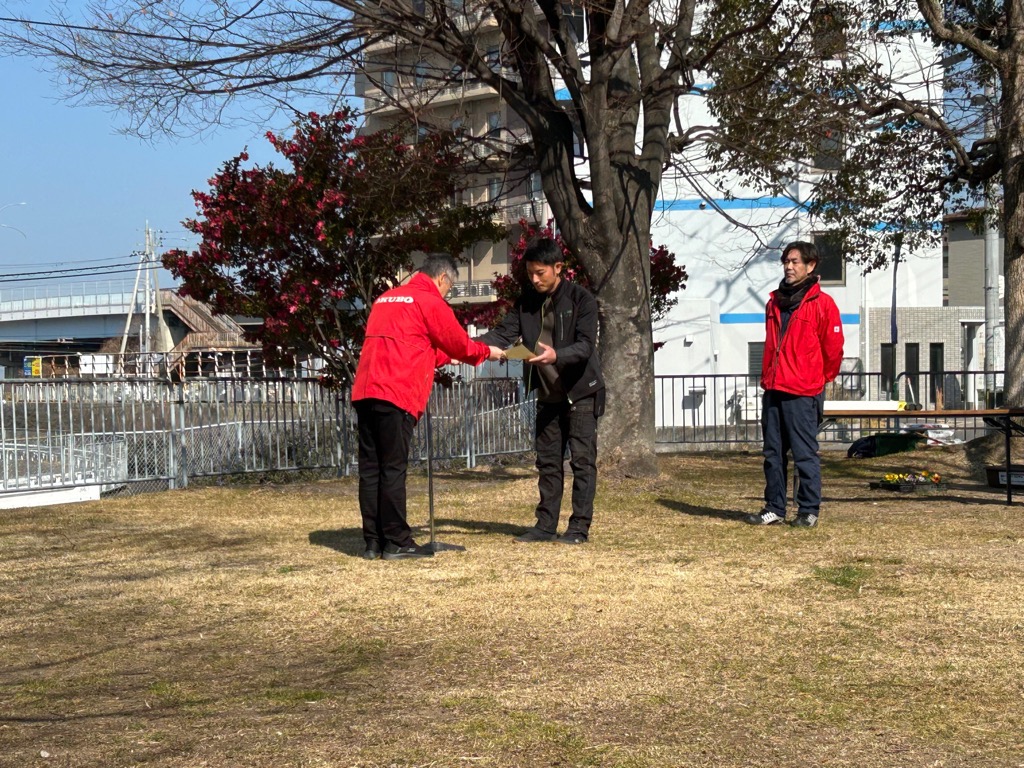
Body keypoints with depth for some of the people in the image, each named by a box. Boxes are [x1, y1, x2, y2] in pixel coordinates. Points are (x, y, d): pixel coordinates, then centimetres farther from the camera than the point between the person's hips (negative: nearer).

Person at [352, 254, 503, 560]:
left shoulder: (386, 299, 24)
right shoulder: (430, 302, 0)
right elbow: (460, 344, 6)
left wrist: (444, 357, 38)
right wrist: (487, 352, 24)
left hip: (365, 392, 8)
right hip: (397, 394, -7)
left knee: (370, 469, 7)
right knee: (393, 469, -5)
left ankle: (373, 542, 10)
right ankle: (396, 543, -1)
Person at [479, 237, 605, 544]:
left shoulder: (581, 299, -12)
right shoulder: (527, 300, 4)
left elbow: (585, 345, -20)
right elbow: (504, 333, -2)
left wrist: (556, 355, -38)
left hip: (580, 392, -6)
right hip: (548, 395, 6)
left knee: (582, 459, -4)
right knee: (548, 461, 9)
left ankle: (579, 527, -1)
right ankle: (546, 525, 16)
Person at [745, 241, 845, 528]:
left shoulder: (822, 303, -5)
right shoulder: (775, 302, 14)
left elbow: (833, 348, -2)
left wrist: (821, 379, 8)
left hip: (802, 393, -6)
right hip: (772, 390, 7)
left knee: (805, 454, -1)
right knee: (773, 453, 10)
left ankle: (809, 511, 7)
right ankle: (774, 508, 17)